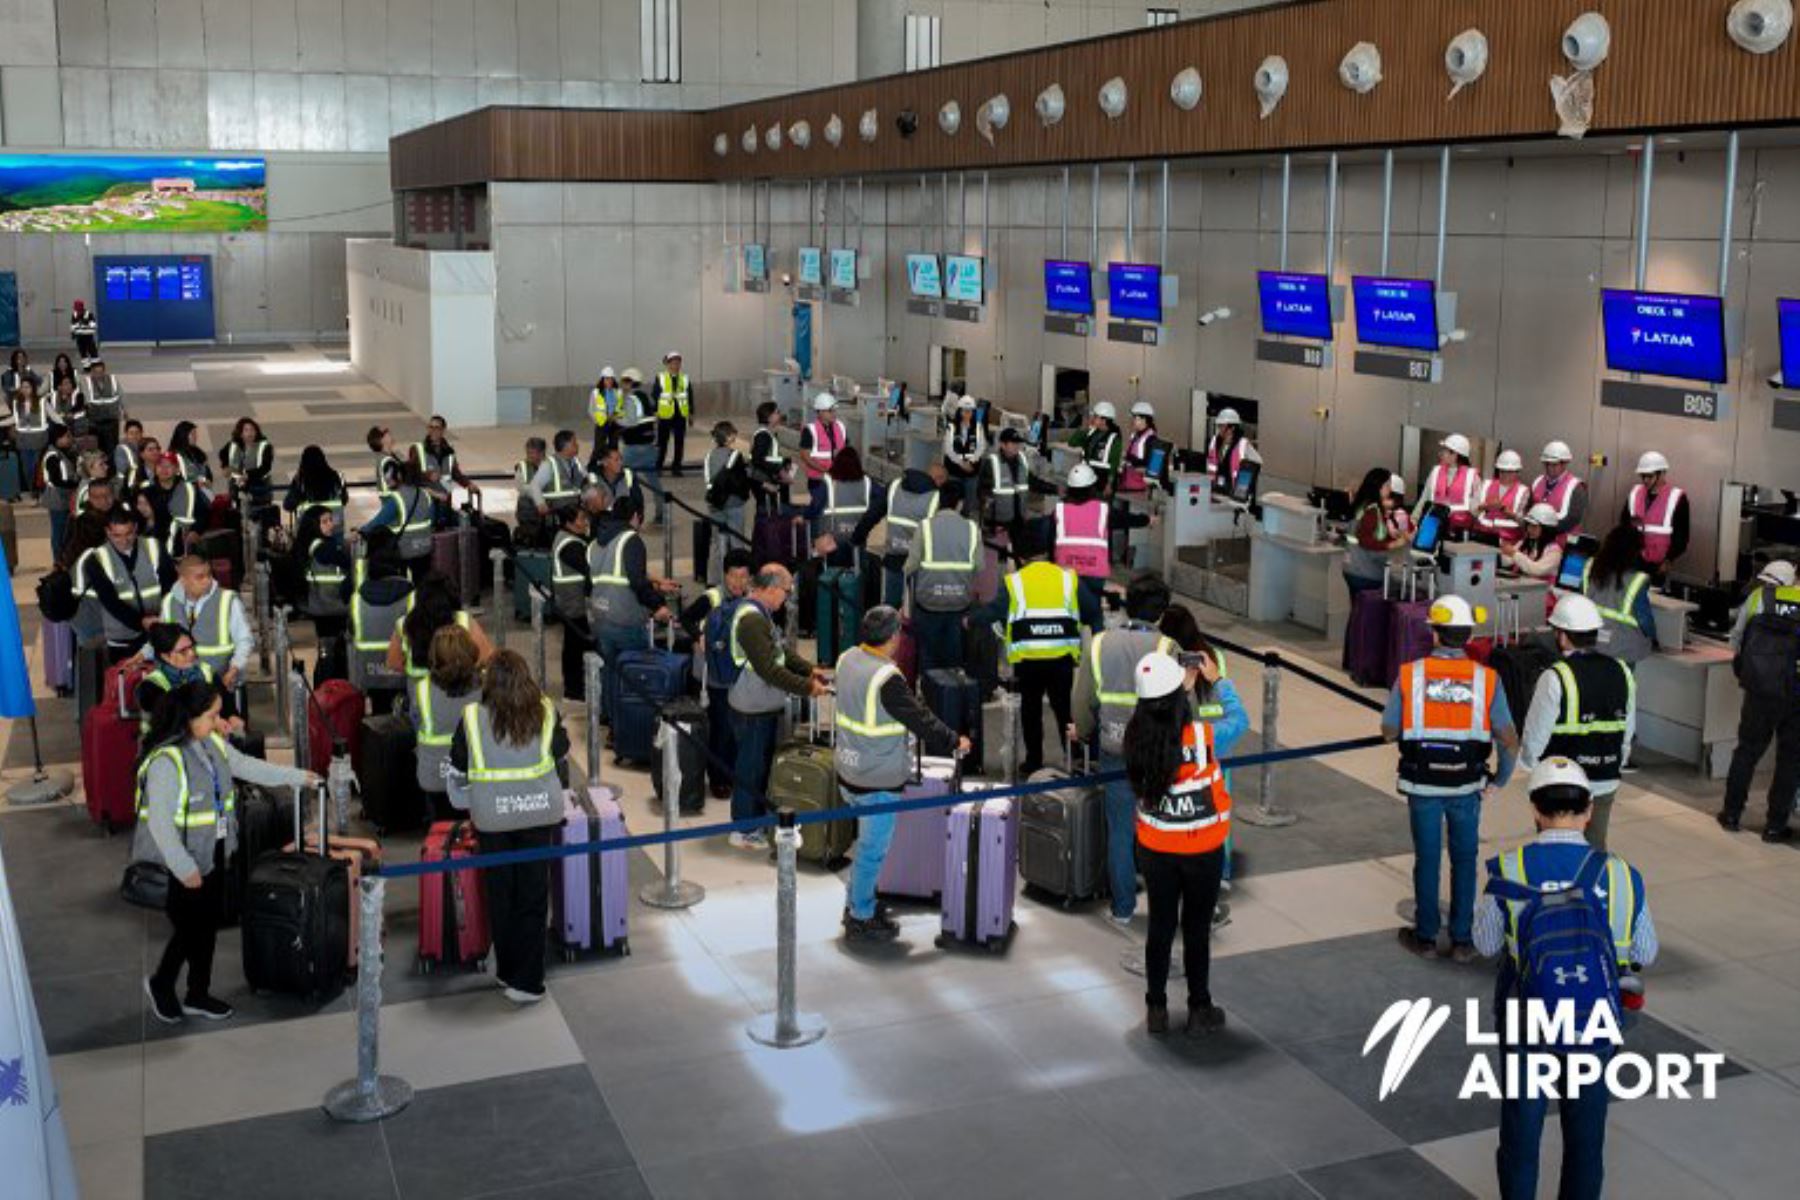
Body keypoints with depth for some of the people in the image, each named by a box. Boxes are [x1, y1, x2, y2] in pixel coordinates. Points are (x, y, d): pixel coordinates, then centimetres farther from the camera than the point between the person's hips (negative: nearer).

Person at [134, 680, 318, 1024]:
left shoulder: (213, 743, -1)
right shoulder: (166, 762, -27)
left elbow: (247, 766, 15)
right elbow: (160, 823, -25)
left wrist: (297, 777, 16)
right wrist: (185, 868, -21)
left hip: (213, 854, 8)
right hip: (181, 862, -8)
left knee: (208, 924, 16)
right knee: (189, 928, 5)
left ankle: (198, 995, 32)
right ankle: (161, 983, 32)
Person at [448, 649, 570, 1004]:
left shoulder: (473, 718, -7)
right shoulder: (545, 712, -4)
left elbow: (457, 771, 2)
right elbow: (561, 754, 11)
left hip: (493, 817, 0)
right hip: (540, 811, 0)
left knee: (501, 895, 15)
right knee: (534, 894, 7)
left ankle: (507, 972, 26)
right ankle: (527, 981, 8)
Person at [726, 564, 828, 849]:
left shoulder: (758, 613, 8)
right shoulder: (751, 619, -25)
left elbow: (780, 650, 17)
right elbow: (769, 669, -28)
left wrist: (809, 669, 5)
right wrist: (806, 688, -23)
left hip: (763, 707, 10)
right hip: (753, 710, -10)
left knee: (761, 764, 21)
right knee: (751, 768, 2)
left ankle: (757, 819, 35)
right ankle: (744, 831, 14)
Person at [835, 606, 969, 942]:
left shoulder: (847, 659, 0)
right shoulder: (887, 678, -26)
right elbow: (919, 719, -17)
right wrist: (954, 742, -4)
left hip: (849, 770, 8)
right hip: (878, 781, -8)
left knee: (868, 842, 23)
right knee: (873, 848, 5)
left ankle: (856, 902, 34)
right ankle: (860, 919, 16)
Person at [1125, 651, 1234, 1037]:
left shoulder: (1136, 737, -15)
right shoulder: (1202, 737, -25)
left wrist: (1185, 686, 8)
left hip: (1154, 849, 3)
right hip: (1202, 851, -3)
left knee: (1160, 926, 17)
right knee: (1197, 929, 13)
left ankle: (1156, 1010, 27)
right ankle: (1199, 1011, 26)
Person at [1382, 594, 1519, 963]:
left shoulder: (1410, 675, -10)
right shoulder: (1487, 679, -9)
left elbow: (1389, 731, -4)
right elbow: (1509, 741, -9)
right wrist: (1499, 780, 4)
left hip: (1422, 784, 0)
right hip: (1467, 786, 0)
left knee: (1426, 859, 13)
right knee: (1464, 861, 14)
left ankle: (1425, 937, 23)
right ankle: (1462, 940, 20)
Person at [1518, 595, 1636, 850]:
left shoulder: (1555, 678, -18)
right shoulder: (1622, 673, 1)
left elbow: (1535, 735, -12)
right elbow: (1628, 734, 8)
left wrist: (1528, 762, 7)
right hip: (1606, 783, 5)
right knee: (1596, 850, 16)